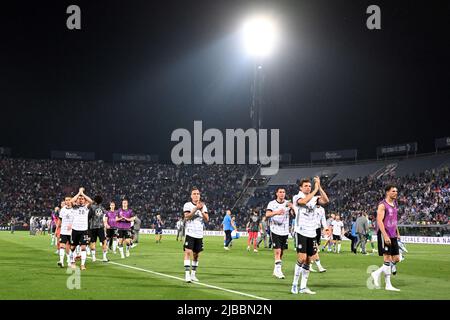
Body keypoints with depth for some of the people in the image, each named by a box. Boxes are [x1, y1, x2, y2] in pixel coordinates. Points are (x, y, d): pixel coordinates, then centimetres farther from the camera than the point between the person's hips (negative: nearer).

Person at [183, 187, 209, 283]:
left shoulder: (203, 206, 10)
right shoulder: (187, 205, -1)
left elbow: (207, 219, 0)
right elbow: (187, 217, -15)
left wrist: (201, 210, -15)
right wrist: (196, 208, -23)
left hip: (199, 234, 4)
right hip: (190, 233, -4)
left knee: (196, 254, 9)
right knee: (188, 252, -15)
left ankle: (193, 274, 20)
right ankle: (187, 273, -18)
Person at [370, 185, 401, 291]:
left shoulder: (395, 205, 15)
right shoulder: (382, 205, -10)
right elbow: (379, 221, -17)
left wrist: (397, 232, 18)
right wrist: (385, 236, -24)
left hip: (393, 236, 9)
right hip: (384, 235, -8)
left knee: (396, 259, 7)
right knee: (387, 259, -7)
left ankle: (377, 273, 18)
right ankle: (388, 285, 1)